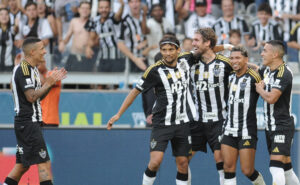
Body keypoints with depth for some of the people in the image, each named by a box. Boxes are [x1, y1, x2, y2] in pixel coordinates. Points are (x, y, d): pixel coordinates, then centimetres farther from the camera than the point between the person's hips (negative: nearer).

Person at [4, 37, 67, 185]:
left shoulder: (31, 69, 17)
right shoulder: (23, 69, -14)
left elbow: (38, 97, 21)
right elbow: (31, 97, -21)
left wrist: (53, 81, 10)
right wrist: (49, 83, -13)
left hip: (30, 123, 10)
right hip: (27, 123, -10)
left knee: (22, 165, 11)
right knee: (44, 164, -12)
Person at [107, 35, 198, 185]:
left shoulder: (185, 61, 1)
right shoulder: (155, 70, -10)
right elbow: (136, 91, -2)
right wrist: (118, 115, -2)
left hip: (183, 122, 3)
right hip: (161, 123, -3)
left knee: (183, 162, 3)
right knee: (155, 161, -16)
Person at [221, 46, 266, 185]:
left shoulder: (252, 77, -10)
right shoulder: (231, 77, 11)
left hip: (247, 131, -6)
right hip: (229, 130, 6)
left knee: (247, 171, -3)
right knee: (228, 167, -3)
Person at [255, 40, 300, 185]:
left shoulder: (283, 73, -17)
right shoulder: (266, 69, 11)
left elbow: (271, 98, -25)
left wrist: (260, 90, -7)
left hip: (282, 126, -9)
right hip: (270, 127, 9)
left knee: (276, 167, -18)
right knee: (285, 168, 12)